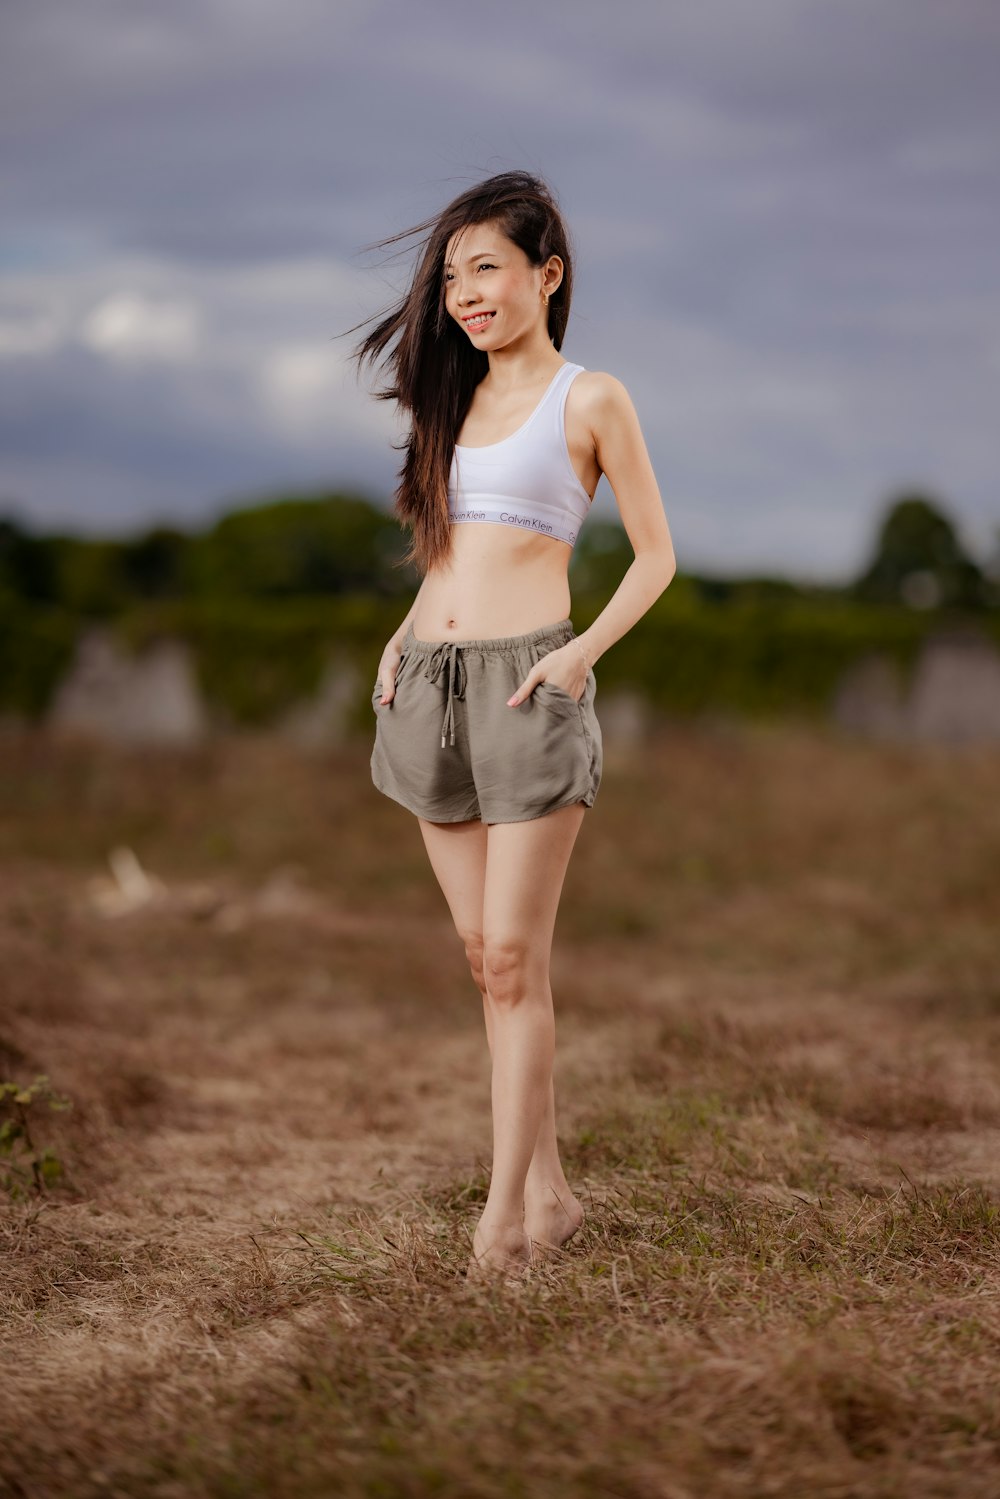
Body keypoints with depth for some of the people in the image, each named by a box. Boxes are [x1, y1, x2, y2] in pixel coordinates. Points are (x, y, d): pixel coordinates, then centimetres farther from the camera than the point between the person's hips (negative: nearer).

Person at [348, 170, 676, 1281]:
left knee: (512, 958, -6)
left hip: (527, 688, -6)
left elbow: (655, 554, 2)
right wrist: (400, 639, 10)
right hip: (429, 688, 6)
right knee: (482, 952, 8)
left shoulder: (589, 399, -1)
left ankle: (505, 1209, 1)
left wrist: (586, 649, -12)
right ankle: (549, 1190, 17)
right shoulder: (457, 399, 16)